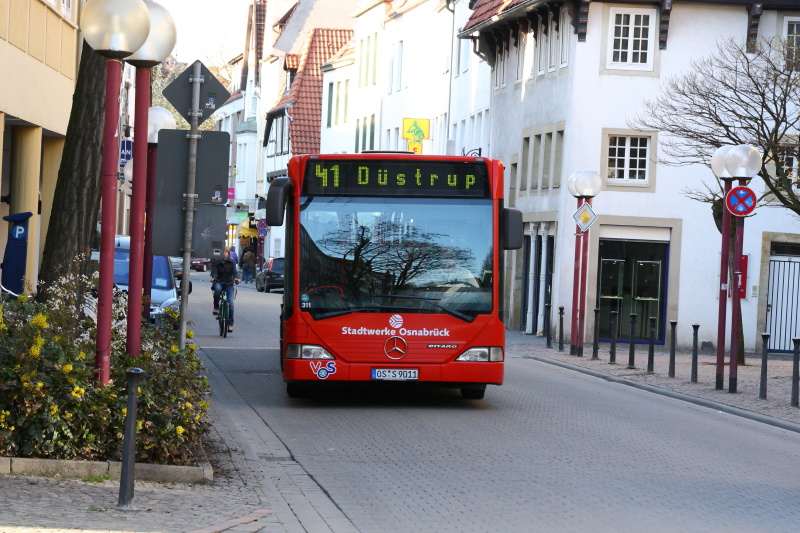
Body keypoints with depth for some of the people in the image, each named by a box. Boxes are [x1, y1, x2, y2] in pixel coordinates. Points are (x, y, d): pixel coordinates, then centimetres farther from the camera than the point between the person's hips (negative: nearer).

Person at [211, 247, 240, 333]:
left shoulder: (231, 262, 6)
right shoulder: (217, 262, 4)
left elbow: (235, 271, -8)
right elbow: (214, 271, -10)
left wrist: (236, 278, -30)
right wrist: (213, 277, -33)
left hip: (229, 284, 1)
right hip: (219, 282, -1)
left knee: (230, 303, -12)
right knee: (217, 288, -39)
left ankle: (230, 324, -4)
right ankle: (216, 307, -21)